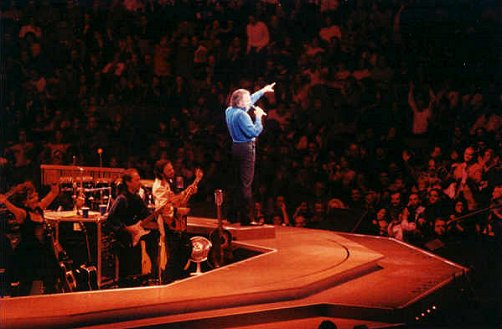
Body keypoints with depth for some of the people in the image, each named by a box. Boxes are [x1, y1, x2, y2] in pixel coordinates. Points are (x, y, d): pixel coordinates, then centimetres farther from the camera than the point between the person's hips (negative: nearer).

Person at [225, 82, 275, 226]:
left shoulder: (229, 111, 9)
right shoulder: (241, 114, -18)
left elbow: (249, 101, 25)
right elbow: (254, 132, -22)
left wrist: (262, 91, 32)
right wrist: (258, 116, -11)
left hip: (236, 147, 9)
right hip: (246, 148, -9)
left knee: (238, 182, 16)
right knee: (246, 184, -7)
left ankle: (233, 215, 18)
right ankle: (246, 218, -6)